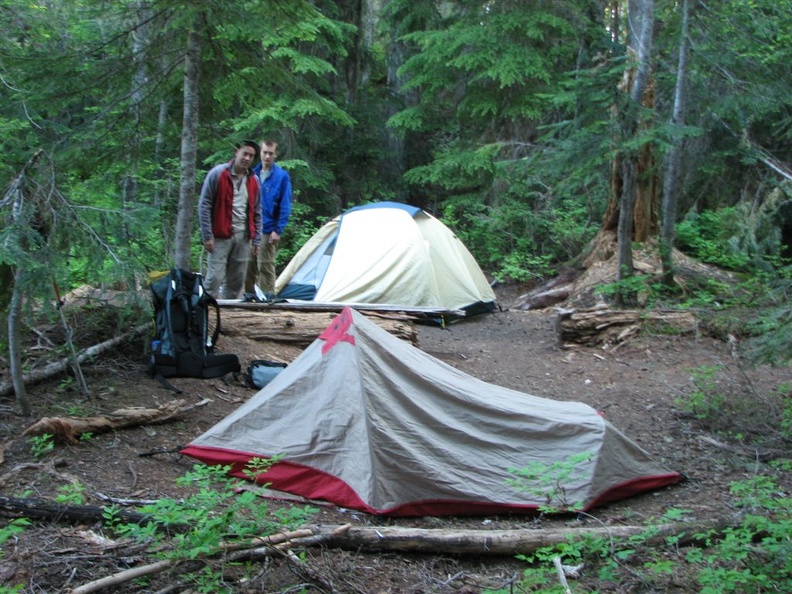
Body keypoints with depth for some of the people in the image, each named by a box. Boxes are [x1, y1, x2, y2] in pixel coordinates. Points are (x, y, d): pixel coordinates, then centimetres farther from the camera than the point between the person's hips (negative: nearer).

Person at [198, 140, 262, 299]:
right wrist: (207, 236, -11)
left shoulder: (254, 180, 10)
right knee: (214, 278, -10)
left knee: (237, 281, 9)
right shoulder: (217, 174, -6)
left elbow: (257, 212, 16)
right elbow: (204, 205, -6)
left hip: (243, 237, 5)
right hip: (220, 236, -5)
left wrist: (256, 240, 10)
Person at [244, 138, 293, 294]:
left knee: (266, 268, -2)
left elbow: (285, 206, -7)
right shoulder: (253, 173, 8)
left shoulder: (282, 176, -6)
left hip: (268, 231, -5)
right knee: (248, 267, 10)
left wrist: (278, 230, -12)